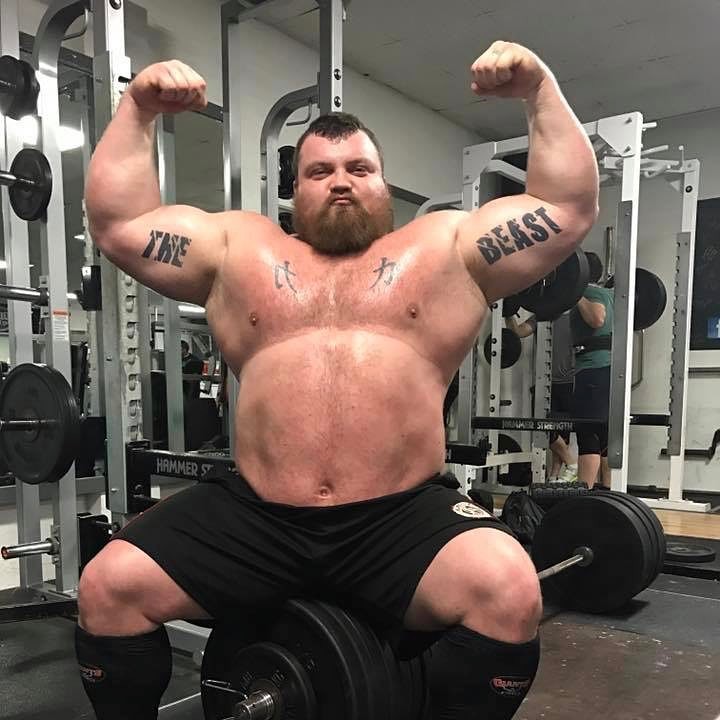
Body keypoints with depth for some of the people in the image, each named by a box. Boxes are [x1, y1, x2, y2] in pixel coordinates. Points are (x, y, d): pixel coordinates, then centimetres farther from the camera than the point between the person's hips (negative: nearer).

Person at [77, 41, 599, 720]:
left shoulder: (446, 246, 11)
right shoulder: (240, 248, 15)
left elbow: (570, 207, 10)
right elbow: (117, 222, 14)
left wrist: (540, 90, 4)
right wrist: (137, 110, 8)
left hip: (404, 516, -1)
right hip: (255, 515, 2)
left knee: (507, 589, -27)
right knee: (107, 586, -11)